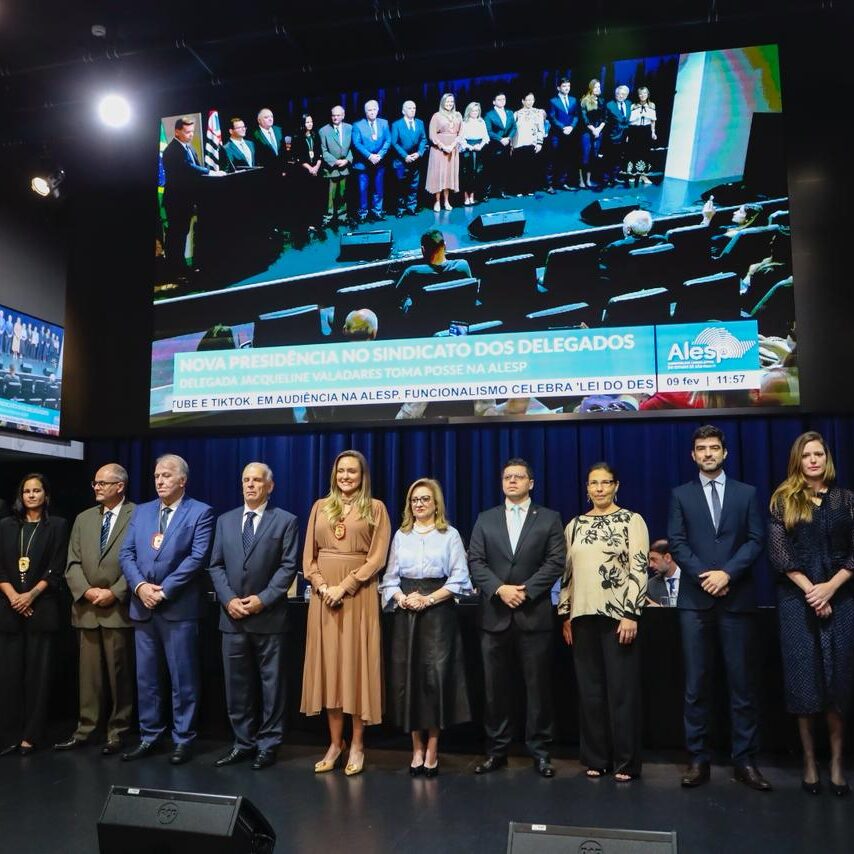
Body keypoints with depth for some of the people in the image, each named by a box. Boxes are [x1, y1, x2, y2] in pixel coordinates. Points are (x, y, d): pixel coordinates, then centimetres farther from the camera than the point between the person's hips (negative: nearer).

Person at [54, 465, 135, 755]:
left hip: (119, 609, -4)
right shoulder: (83, 519, 14)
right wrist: (86, 591, -6)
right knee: (89, 672, 10)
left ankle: (117, 732, 15)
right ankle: (84, 729, 20)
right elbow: (73, 563, 9)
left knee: (119, 672, 4)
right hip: (86, 608, 5)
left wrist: (114, 593, -14)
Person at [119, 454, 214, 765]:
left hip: (179, 608, -5)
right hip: (143, 607, 5)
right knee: (146, 678, 12)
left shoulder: (200, 512, -3)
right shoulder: (141, 512, 13)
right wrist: (140, 586, -10)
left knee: (182, 678, 2)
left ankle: (183, 740, 13)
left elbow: (198, 557, -13)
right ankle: (149, 737, 24)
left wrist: (164, 590, -16)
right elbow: (126, 553, 6)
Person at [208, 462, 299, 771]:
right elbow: (216, 566, 8)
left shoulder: (285, 521, -1)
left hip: (268, 616, -4)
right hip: (232, 616, 4)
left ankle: (268, 745, 16)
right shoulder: (225, 520, 11)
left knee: (271, 683, 5)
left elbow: (288, 567, -7)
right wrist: (228, 599, -6)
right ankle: (243, 742, 22)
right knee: (236, 684, 10)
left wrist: (263, 599, -15)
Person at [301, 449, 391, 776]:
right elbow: (308, 555, 9)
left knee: (356, 664, 1)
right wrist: (321, 586, -7)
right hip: (323, 594, 3)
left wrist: (344, 586, -14)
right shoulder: (320, 506, 11)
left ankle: (357, 745, 11)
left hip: (358, 594, -3)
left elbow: (377, 557, -7)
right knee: (328, 664, 6)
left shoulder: (375, 508, 1)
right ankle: (335, 743, 15)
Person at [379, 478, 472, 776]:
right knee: (408, 677, 3)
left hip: (438, 613, -3)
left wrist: (428, 599, -13)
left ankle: (432, 749, 7)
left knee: (436, 676, -4)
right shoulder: (401, 536, 12)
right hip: (406, 614, 3)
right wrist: (403, 599, -8)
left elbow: (459, 580, -3)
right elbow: (390, 578, 11)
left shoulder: (450, 535, 3)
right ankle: (417, 748, 15)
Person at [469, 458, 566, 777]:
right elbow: (475, 562, 3)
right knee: (495, 687, 7)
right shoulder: (486, 519, 11)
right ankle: (496, 750, 17)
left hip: (534, 614, -2)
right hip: (494, 614, 2)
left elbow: (556, 562, -4)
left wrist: (526, 591, -14)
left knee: (538, 686, 4)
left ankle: (540, 750, 15)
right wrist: (499, 589, -12)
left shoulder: (549, 519, 6)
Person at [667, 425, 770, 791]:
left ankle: (745, 760, 11)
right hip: (695, 599, 0)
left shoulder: (747, 493, 11)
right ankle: (698, 759, 8)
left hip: (736, 598, 0)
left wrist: (727, 573, -12)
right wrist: (704, 576, -11)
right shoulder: (681, 495, 10)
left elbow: (756, 540, 1)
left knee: (741, 681, 3)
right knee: (696, 683, 2)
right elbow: (677, 543, 2)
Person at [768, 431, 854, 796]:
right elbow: (778, 553, -2)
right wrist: (810, 590, -11)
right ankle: (809, 760, 10)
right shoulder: (783, 500, 4)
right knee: (803, 677, 1)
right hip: (797, 598, -1)